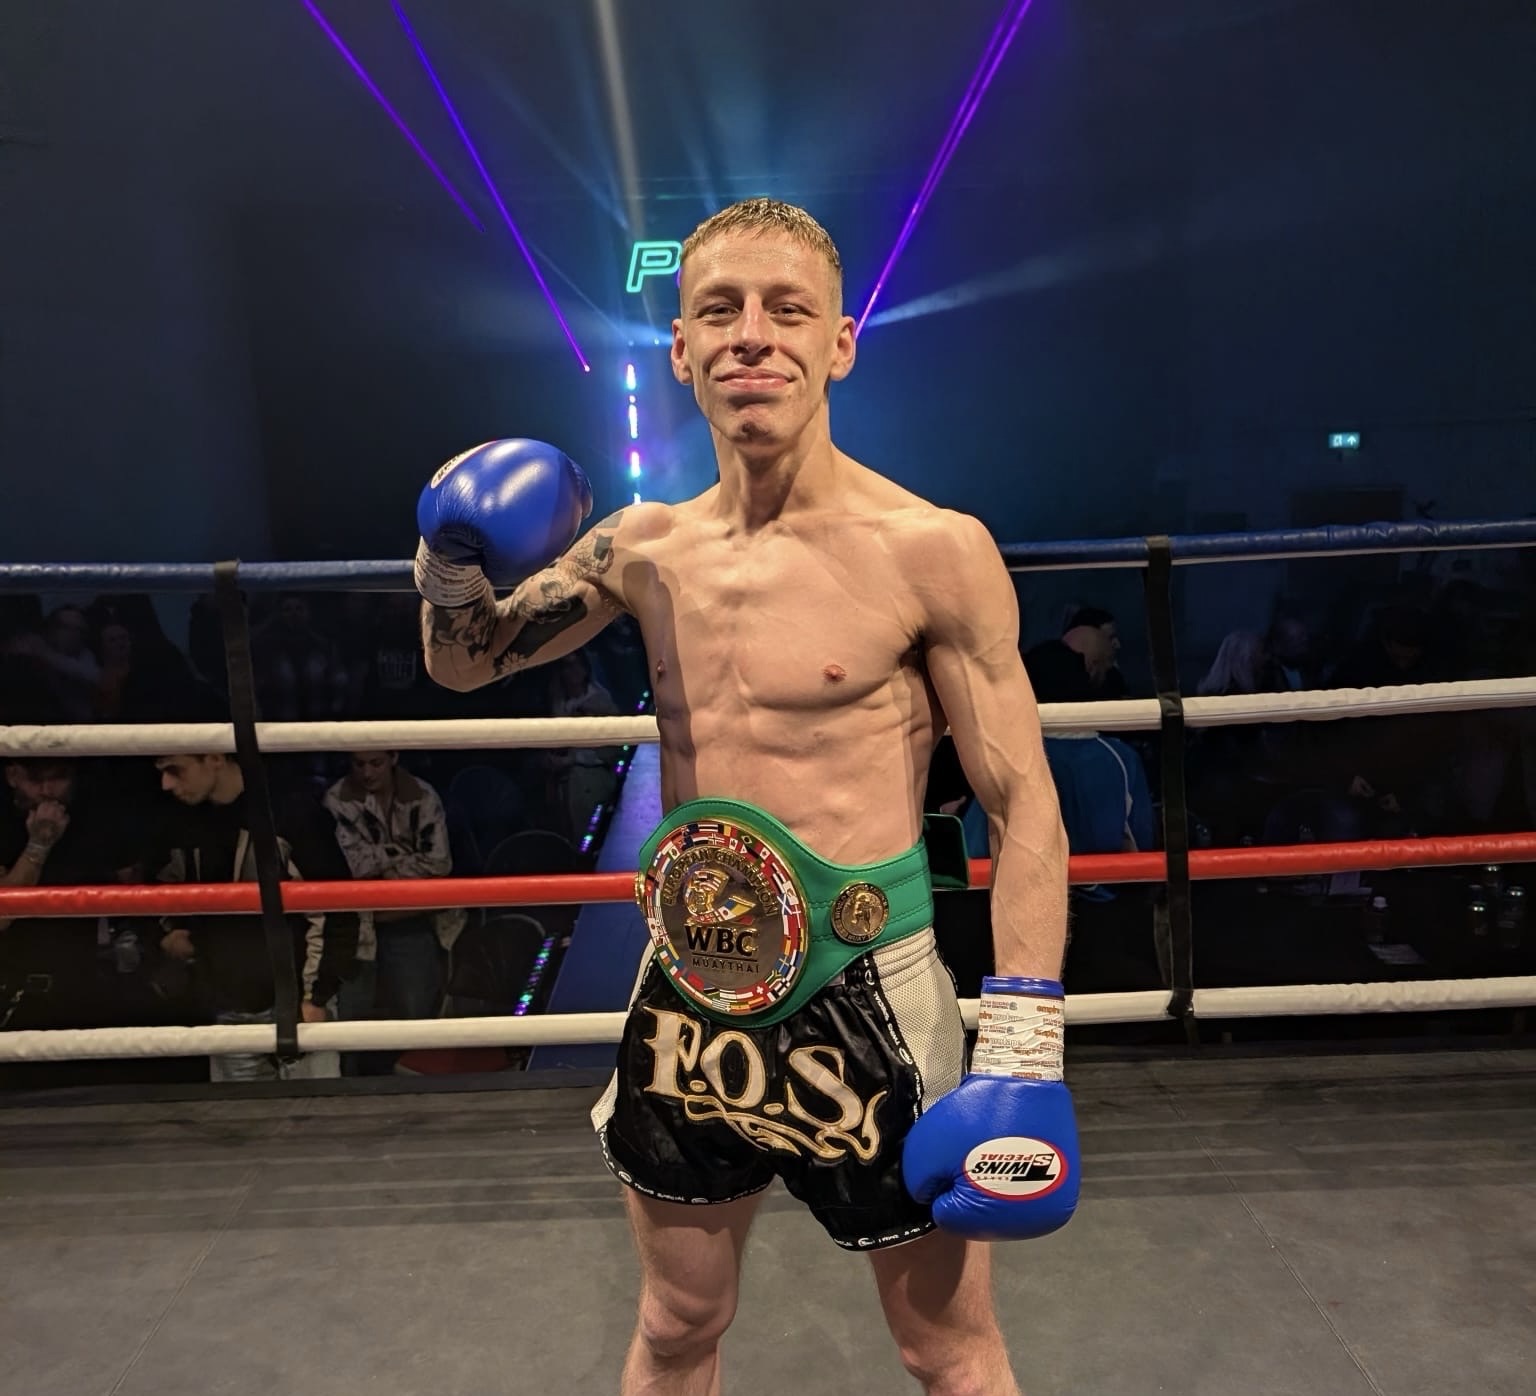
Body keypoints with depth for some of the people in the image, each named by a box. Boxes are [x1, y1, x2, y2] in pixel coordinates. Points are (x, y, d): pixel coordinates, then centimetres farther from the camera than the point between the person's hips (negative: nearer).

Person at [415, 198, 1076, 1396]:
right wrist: (454, 568, -5)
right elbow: (469, 662, 16)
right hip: (691, 995, 4)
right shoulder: (644, 546, 1)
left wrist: (1023, 1052, -14)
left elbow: (1023, 808, -10)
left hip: (864, 999, -4)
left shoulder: (931, 552, -13)